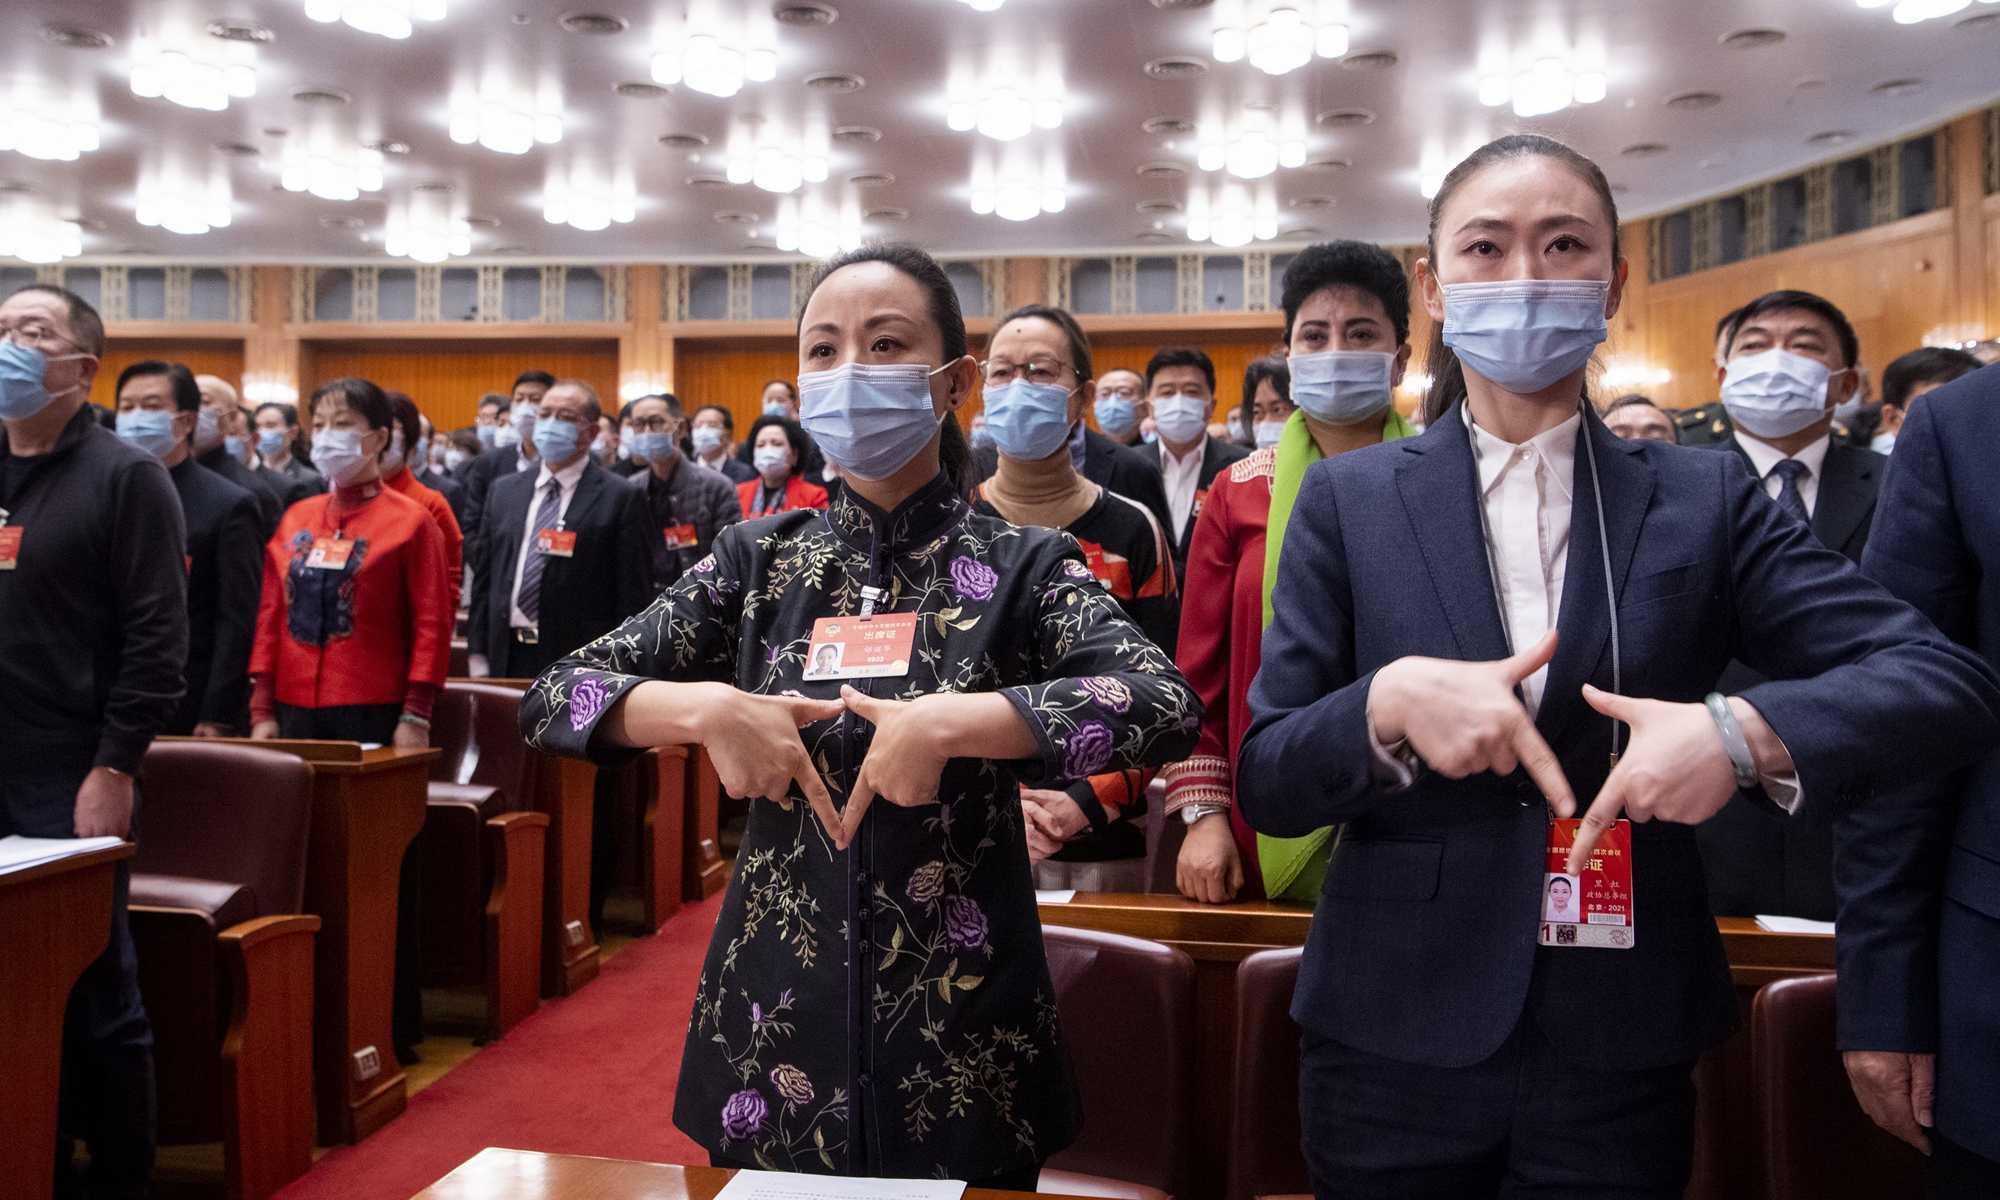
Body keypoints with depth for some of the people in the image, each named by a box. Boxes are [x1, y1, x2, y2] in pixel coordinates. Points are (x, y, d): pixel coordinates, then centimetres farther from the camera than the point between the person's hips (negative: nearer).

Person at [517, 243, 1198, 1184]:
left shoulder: (1021, 567, -5)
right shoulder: (760, 561, 2)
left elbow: (1167, 707, -22)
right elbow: (551, 698, -2)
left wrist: (945, 723, -28)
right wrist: (704, 709, -18)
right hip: (771, 1030, 2)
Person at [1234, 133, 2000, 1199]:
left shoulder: (1703, 501, 2)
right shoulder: (1347, 500, -1)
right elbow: (1265, 783, -3)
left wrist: (1747, 729, -22)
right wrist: (1389, 700, -23)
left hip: (1623, 1059, 1)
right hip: (1395, 1043, 0)